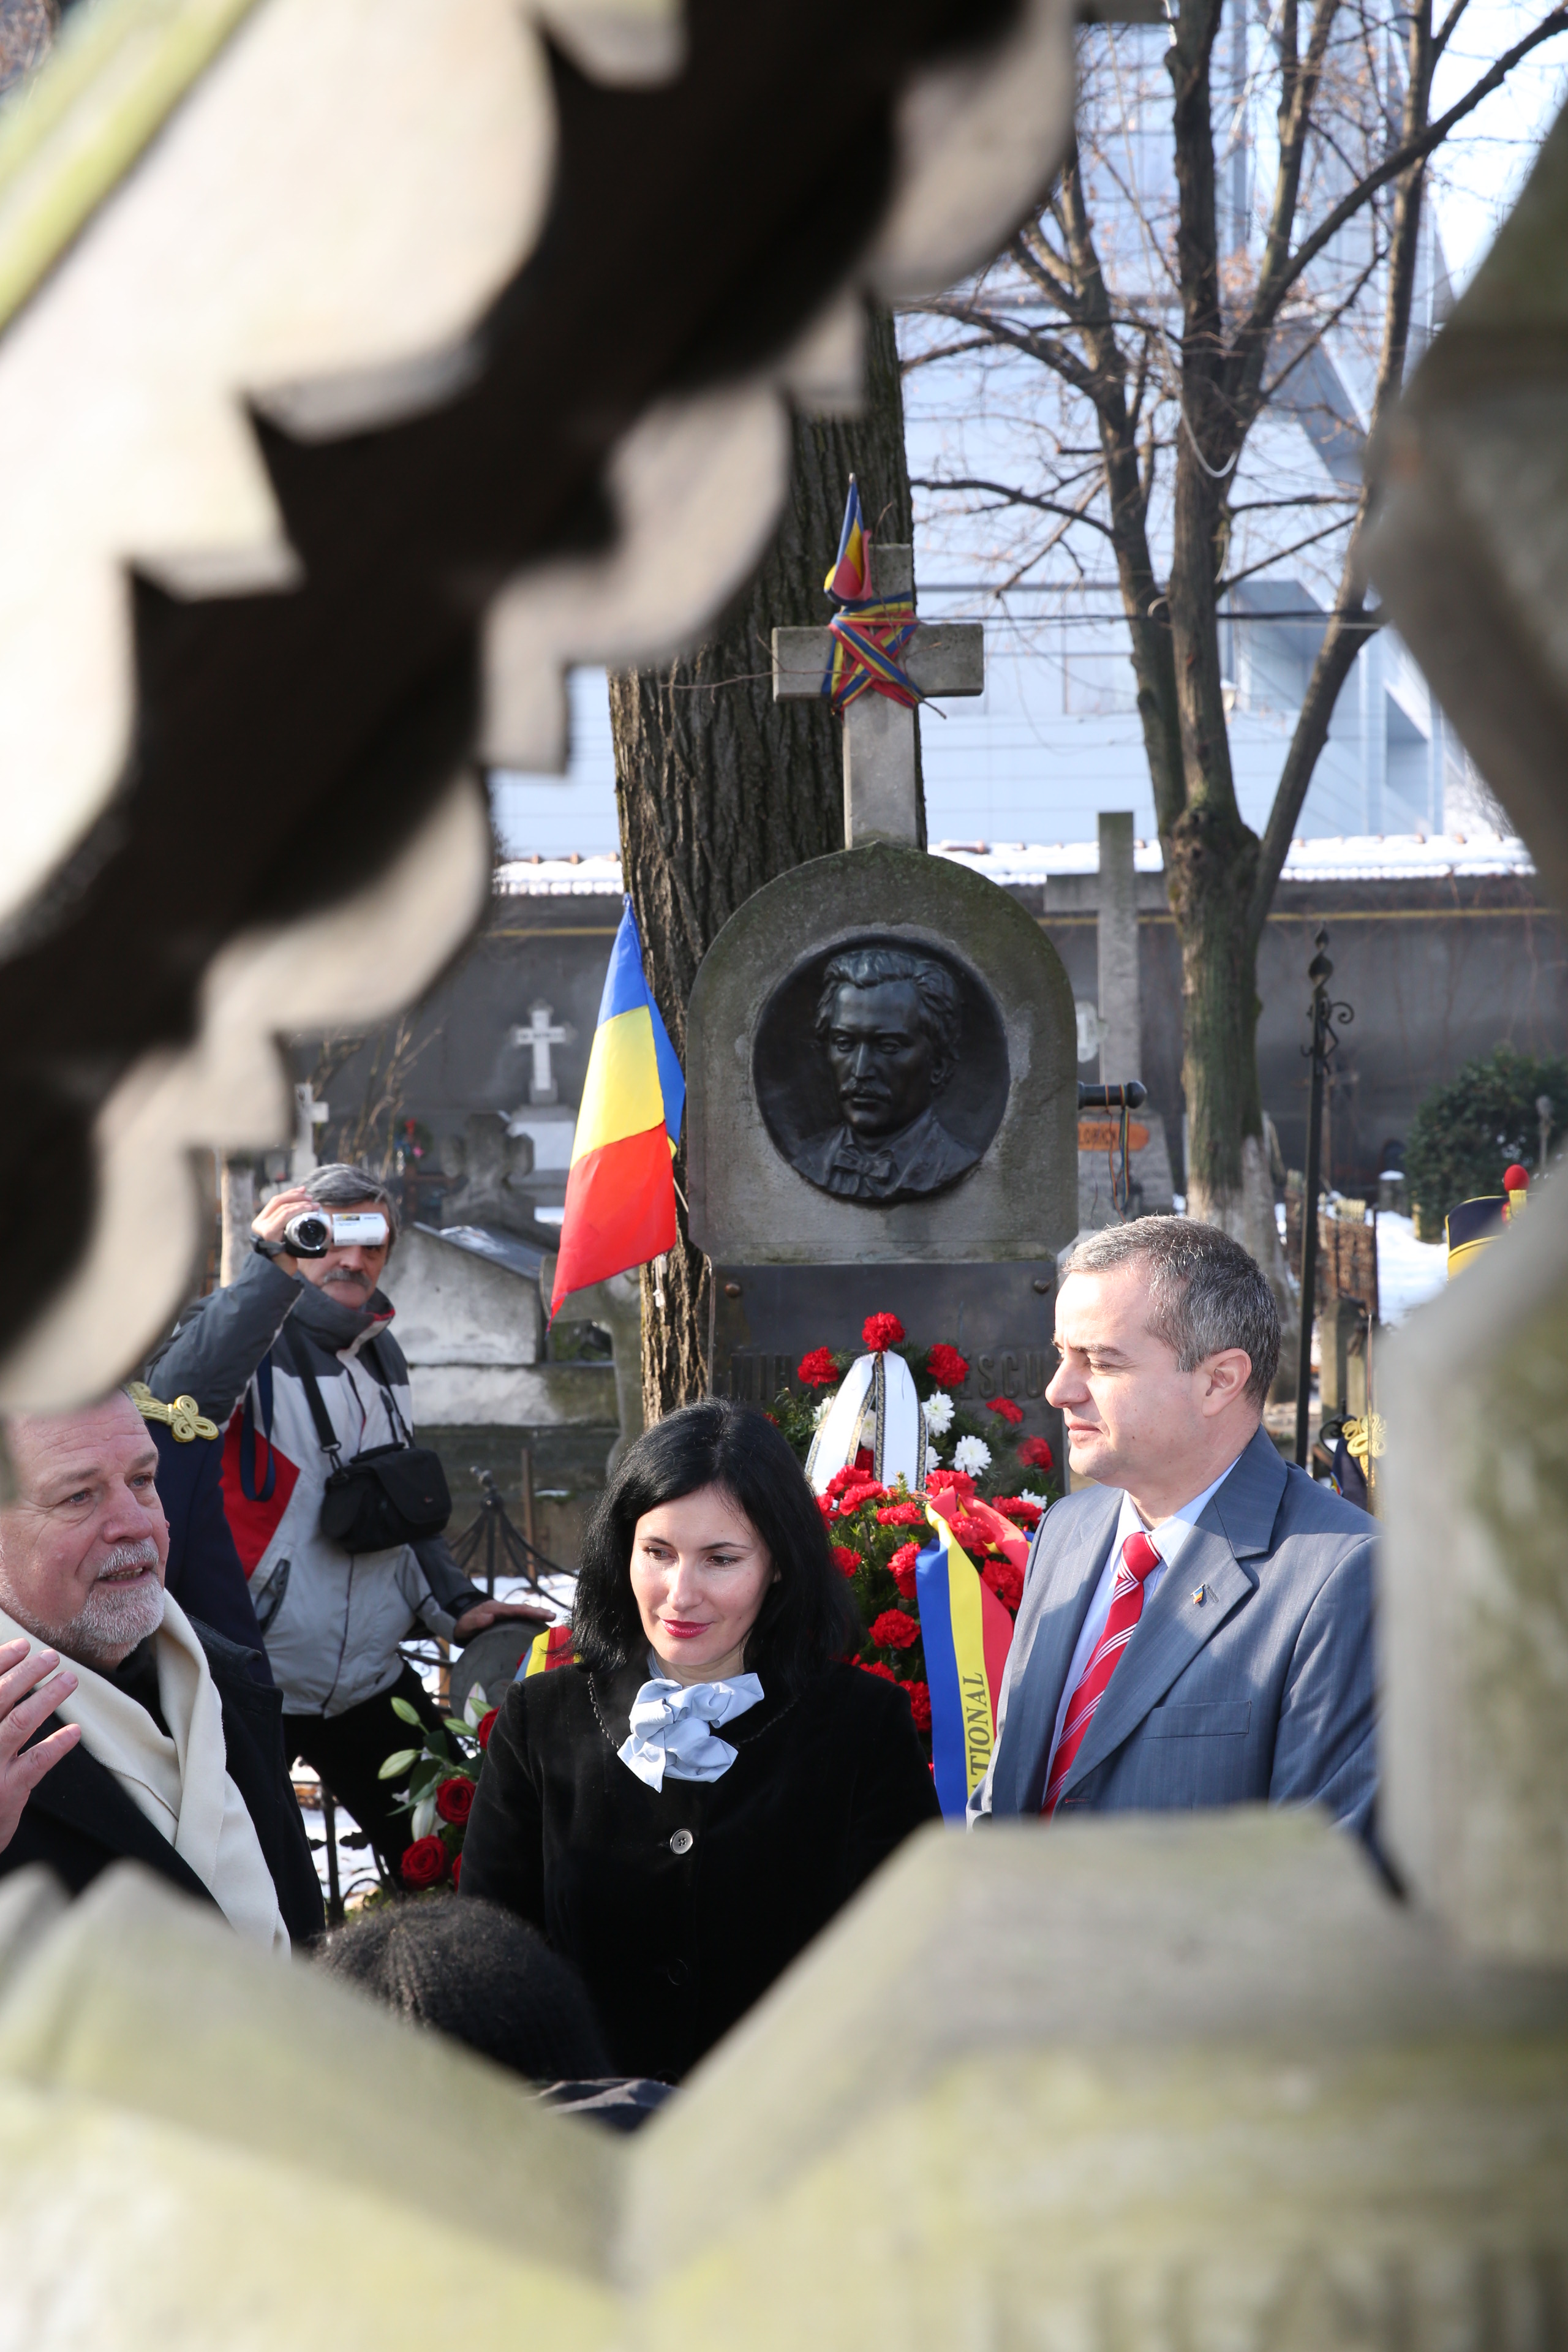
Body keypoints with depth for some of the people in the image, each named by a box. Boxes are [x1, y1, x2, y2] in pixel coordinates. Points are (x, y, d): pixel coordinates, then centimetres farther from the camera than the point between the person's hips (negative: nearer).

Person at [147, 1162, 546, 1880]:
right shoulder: (243, 1330, -8)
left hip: (372, 1680, 6)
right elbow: (174, 1403, -32)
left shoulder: (382, 1354, 14)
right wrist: (271, 1270, -35)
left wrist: (455, 1605, 12)